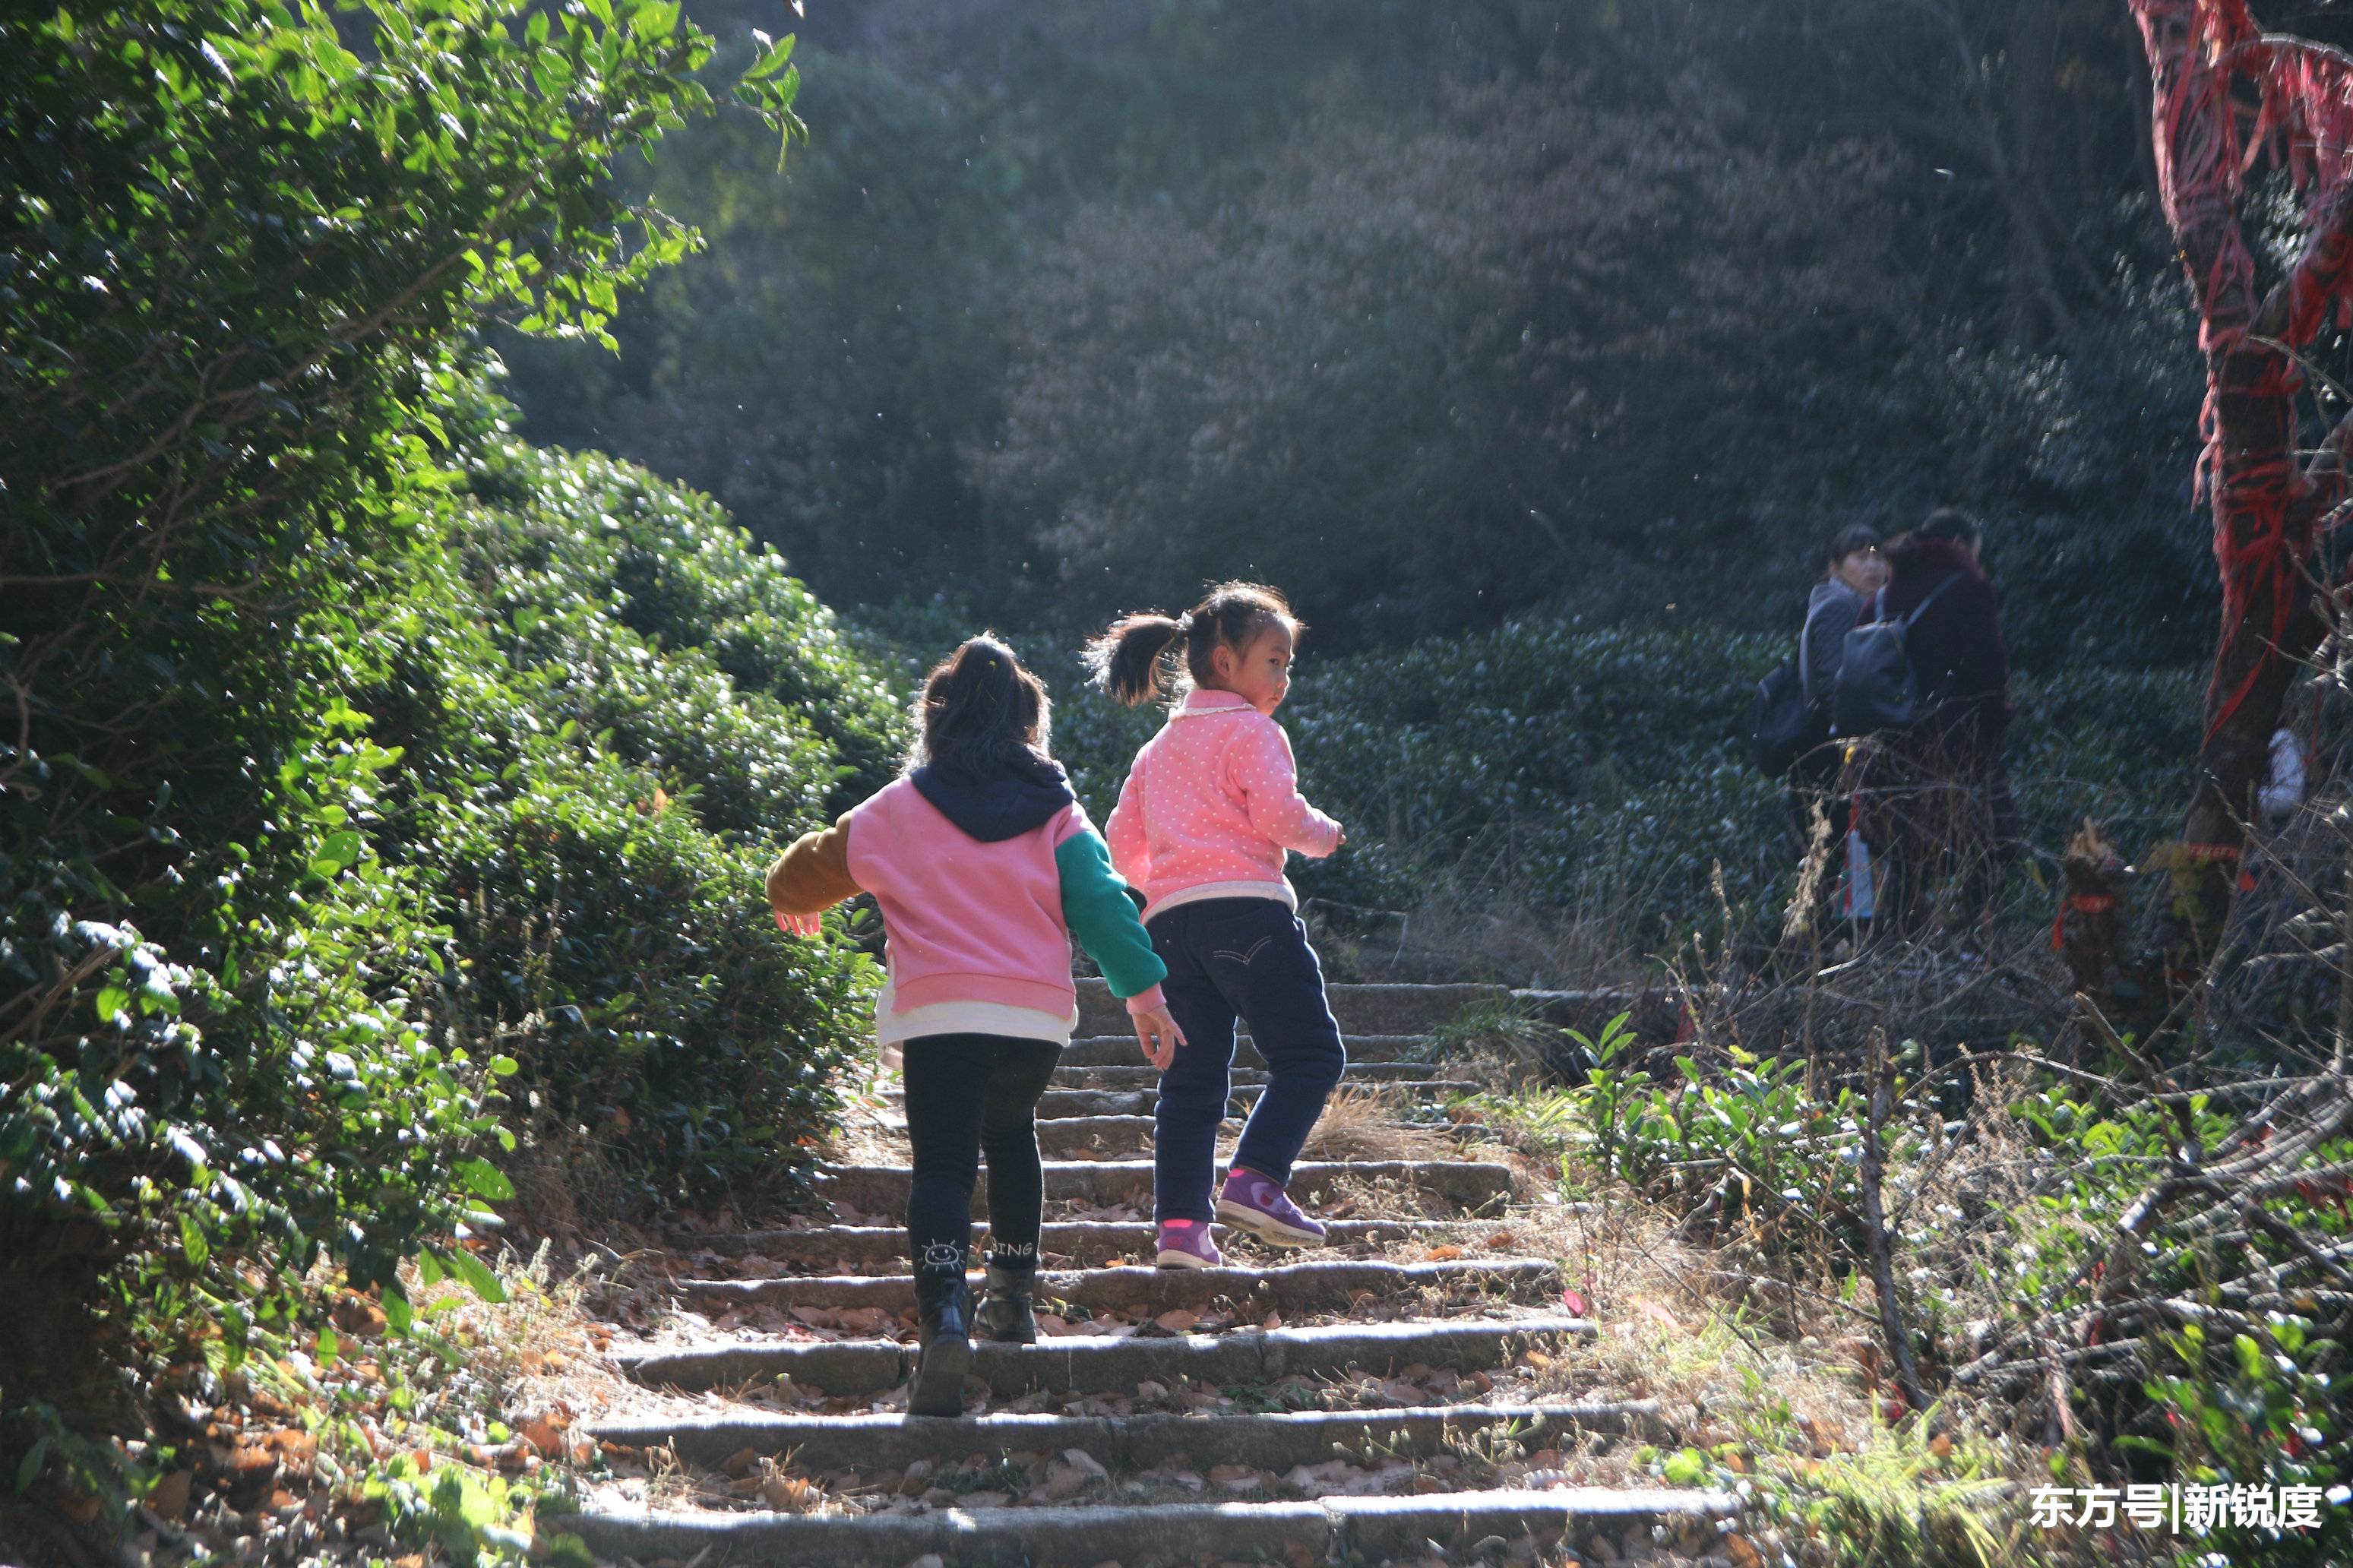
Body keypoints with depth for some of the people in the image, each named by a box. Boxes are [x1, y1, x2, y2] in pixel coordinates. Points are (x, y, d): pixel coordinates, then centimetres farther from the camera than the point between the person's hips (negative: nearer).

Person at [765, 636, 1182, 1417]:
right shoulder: (1056, 811, 9)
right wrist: (1145, 991, 3)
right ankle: (1013, 1296, 28)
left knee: (942, 1166, -5)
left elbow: (805, 875, 18)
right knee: (1011, 1136, 27)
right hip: (1038, 1014, 3)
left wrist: (795, 906, 41)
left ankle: (943, 1318, -27)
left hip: (938, 1013, -3)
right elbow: (1102, 903, 0)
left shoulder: (896, 811, 8)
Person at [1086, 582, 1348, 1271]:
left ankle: (1180, 1221, 1)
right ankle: (1256, 1180, -15)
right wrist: (1324, 834, 7)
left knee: (1190, 1078, 9)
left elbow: (1123, 842, 21)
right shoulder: (1251, 730, 2)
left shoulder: (1158, 747, 25)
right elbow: (1278, 813, -11)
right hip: (1246, 906, -7)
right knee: (1310, 1054, 0)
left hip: (1169, 921, 7)